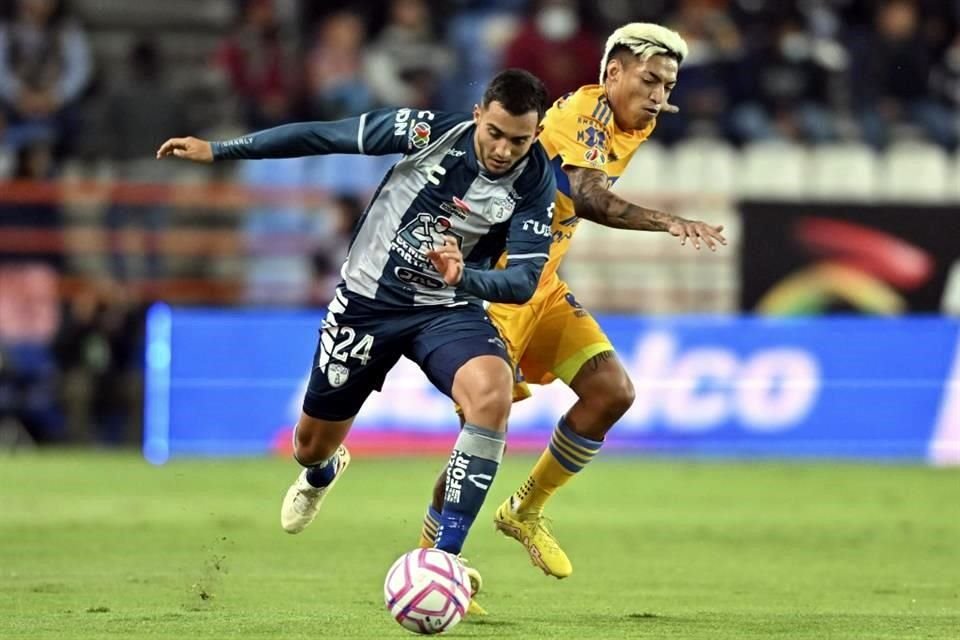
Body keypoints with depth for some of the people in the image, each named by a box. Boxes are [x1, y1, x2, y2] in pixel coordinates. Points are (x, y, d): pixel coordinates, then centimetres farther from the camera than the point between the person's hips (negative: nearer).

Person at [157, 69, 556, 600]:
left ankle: (445, 554, -28)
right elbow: (324, 137, -11)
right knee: (311, 443, 12)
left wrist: (464, 277, -43)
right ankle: (320, 474, 55)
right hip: (367, 298, 1)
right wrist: (218, 150, -8)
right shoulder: (430, 133, -19)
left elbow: (524, 280, -22)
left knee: (492, 392, -33)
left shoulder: (535, 185, -17)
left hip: (447, 308, -1)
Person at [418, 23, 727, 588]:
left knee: (612, 391, -5)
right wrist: (667, 222, -49)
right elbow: (585, 197, -39)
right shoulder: (584, 111, -21)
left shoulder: (630, 128, 8)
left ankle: (527, 510, 14)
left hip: (544, 287, 9)